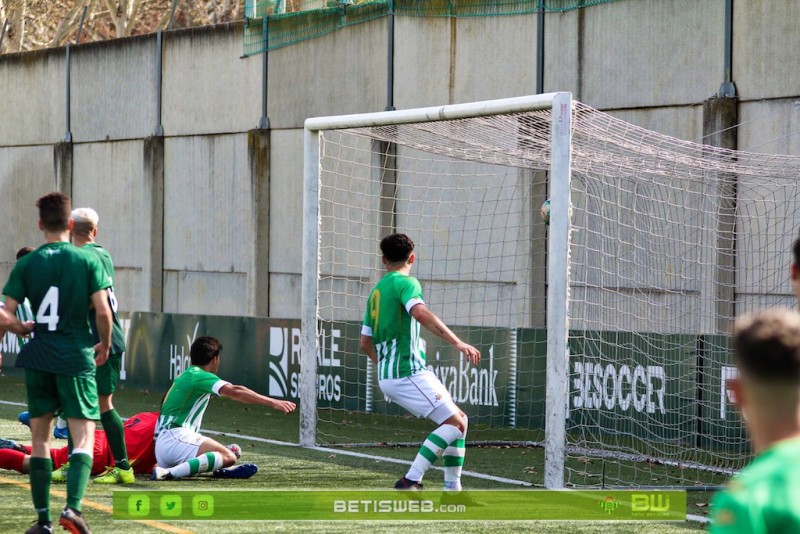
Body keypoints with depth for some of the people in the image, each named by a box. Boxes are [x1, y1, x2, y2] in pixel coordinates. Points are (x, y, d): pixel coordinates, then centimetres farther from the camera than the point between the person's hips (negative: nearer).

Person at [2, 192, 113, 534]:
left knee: (40, 438, 12)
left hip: (37, 359, 2)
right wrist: (105, 346, 9)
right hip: (76, 358, -2)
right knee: (84, 436, -1)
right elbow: (103, 311, -8)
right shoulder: (88, 261, -3)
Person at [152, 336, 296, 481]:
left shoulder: (184, 376, 22)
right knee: (228, 457, -28)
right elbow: (235, 392, -21)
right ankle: (170, 473, -38)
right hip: (175, 438, -10)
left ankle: (163, 470, 1)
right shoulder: (200, 376, -7)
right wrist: (273, 403, -27)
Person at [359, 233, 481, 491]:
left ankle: (452, 489, 9)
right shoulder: (406, 283, -6)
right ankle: (410, 481, -21)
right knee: (455, 423, -12)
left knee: (458, 419, 13)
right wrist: (458, 342, -33)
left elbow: (366, 343, 25)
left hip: (387, 376, 9)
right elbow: (421, 313, -27)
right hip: (409, 372, -9)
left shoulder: (376, 292, 20)